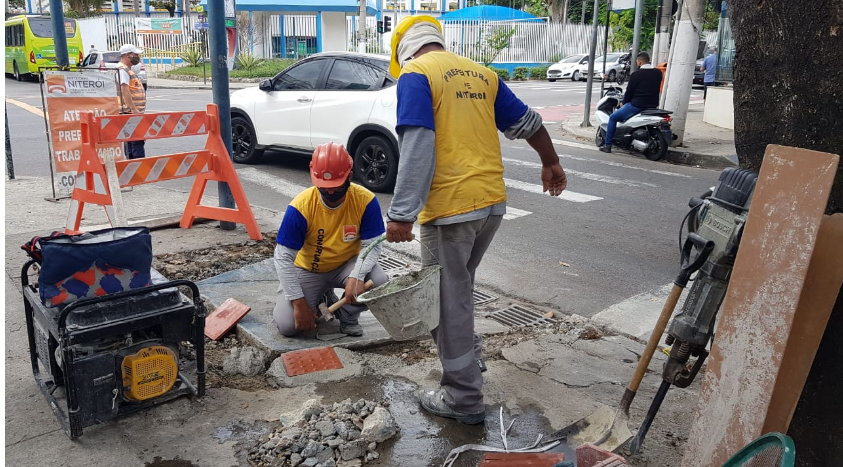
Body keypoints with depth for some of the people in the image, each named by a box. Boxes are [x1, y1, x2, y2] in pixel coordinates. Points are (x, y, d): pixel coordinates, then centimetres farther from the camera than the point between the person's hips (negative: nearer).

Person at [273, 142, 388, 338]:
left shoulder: (365, 200, -23)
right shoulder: (300, 206, -26)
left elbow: (372, 245, -18)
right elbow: (283, 257, -21)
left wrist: (356, 276, -38)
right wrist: (299, 301, -24)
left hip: (347, 265, 1)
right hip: (308, 270, -1)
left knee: (379, 282, -30)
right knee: (287, 325, -17)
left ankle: (347, 315, 2)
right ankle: (320, 298, 16)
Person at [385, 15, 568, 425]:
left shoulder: (415, 74, -5)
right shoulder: (481, 73, 15)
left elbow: (417, 147, -18)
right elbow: (526, 121, 22)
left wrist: (401, 214, -20)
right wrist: (551, 164, 37)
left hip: (450, 207, -7)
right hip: (492, 202, 7)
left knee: (447, 299, 5)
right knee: (458, 287, 26)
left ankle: (463, 398, 15)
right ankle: (469, 354, 40)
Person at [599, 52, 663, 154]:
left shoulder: (636, 75, -12)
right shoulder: (658, 73, 4)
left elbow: (629, 91, -5)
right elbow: (654, 89, 14)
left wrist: (624, 103, 13)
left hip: (637, 105, -7)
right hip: (653, 106, 7)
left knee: (613, 118, 8)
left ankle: (607, 145, 6)